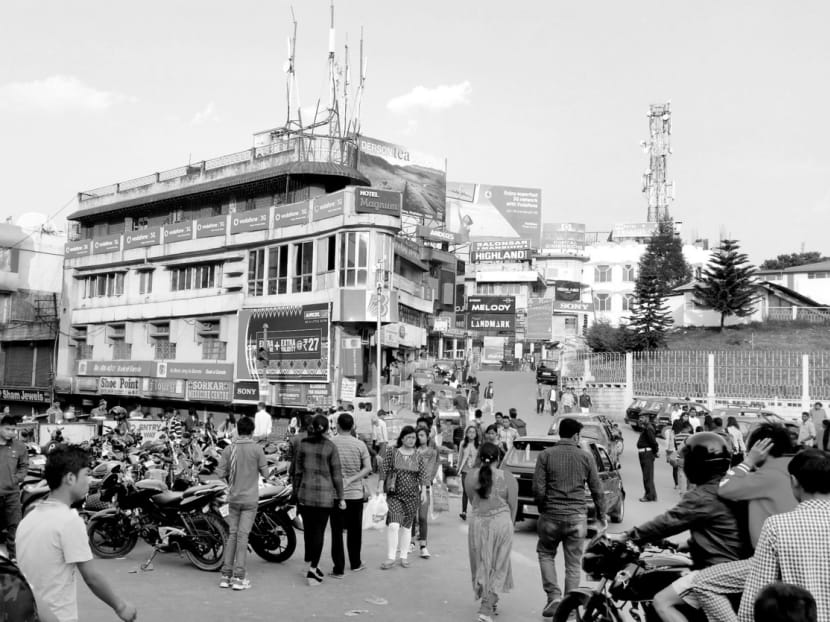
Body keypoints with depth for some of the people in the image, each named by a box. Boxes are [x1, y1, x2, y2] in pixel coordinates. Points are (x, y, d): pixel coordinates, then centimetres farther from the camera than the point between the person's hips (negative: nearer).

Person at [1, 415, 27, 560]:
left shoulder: (19, 447, 2)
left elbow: (24, 466, 11)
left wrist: (17, 479, -3)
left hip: (12, 493, 0)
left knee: (14, 526, 2)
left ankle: (14, 556, 9)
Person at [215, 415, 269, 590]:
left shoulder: (229, 449, -3)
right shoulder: (257, 449, -9)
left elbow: (220, 473, -4)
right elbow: (265, 473, -4)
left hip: (233, 498, 3)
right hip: (250, 499, -3)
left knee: (232, 534, 12)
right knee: (243, 535, 0)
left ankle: (225, 575, 13)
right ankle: (238, 576, 0)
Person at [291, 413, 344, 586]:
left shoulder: (302, 444, 0)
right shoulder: (330, 447, -7)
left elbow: (296, 471, 4)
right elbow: (336, 474, -5)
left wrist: (296, 491, 15)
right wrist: (340, 497, 2)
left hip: (304, 494, 3)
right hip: (325, 495, -3)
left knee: (308, 530, 15)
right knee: (319, 531, 3)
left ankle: (310, 564, 24)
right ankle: (313, 569, 2)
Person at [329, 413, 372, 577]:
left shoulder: (330, 443, -6)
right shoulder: (360, 445, -1)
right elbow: (368, 468, -8)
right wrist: (351, 479, -11)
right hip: (355, 493, 1)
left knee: (337, 531, 4)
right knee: (354, 530, 16)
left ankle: (339, 568, 4)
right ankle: (355, 563, 27)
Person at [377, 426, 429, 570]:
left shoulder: (419, 456, 6)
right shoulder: (391, 452, -1)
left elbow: (423, 475, 6)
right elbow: (383, 471, -2)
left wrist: (423, 491, -4)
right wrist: (380, 488, -8)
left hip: (412, 496, 2)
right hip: (394, 494, -2)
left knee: (407, 526, 7)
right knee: (393, 524, -13)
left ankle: (404, 556, 19)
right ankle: (391, 558, -6)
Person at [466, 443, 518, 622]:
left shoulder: (470, 477, 0)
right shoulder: (508, 478, -6)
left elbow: (472, 501, 8)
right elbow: (513, 506, 0)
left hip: (477, 523, 2)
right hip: (501, 522, -2)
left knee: (482, 564, 16)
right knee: (498, 567, 8)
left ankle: (488, 602, 27)